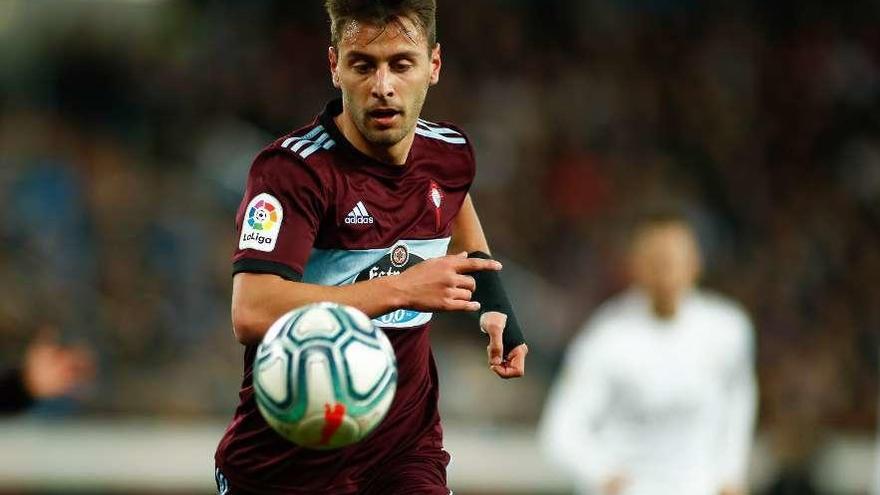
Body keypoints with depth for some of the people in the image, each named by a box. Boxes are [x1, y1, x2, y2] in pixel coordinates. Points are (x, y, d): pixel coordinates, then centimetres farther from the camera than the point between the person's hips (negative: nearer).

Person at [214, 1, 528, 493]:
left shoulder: (450, 153, 1)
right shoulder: (292, 169, -18)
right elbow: (252, 314, -32)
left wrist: (493, 303, 17)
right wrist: (400, 290, -33)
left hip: (409, 453, 4)